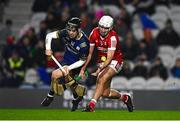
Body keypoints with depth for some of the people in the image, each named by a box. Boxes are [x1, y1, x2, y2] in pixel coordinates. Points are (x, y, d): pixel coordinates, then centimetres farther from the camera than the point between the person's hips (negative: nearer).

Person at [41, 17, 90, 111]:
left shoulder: (84, 43, -28)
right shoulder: (66, 33, -17)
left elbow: (82, 61, -18)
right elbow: (50, 35, -10)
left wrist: (69, 67, -27)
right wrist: (48, 48, -25)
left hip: (76, 65, -5)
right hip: (66, 61, 5)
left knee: (55, 74, -19)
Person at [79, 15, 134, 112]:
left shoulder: (112, 38, -24)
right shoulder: (94, 33, -9)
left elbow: (109, 59, -27)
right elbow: (89, 53, -1)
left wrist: (98, 71, -36)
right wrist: (83, 68, -8)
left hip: (115, 62, -6)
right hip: (102, 62, 6)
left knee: (102, 80, -31)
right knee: (105, 93, 1)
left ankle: (91, 105, -36)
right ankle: (125, 98, 28)